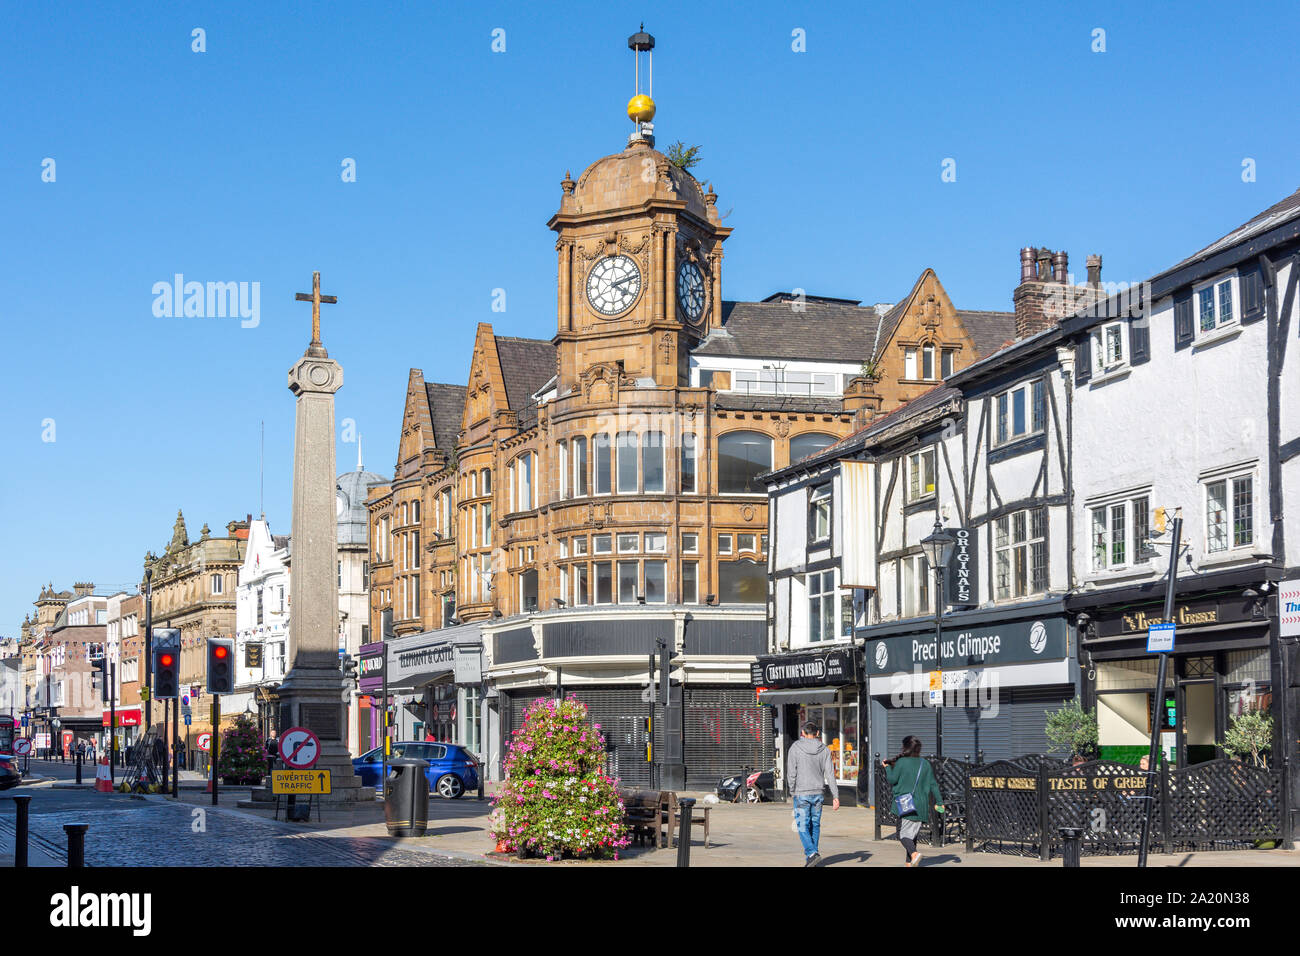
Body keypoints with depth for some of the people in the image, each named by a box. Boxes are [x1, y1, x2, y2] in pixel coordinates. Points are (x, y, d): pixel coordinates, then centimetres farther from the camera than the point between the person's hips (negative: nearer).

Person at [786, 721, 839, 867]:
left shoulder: (795, 748, -6)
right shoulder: (824, 750, 1)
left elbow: (791, 772, -6)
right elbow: (830, 774, -2)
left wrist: (791, 790, 9)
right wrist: (835, 796, -2)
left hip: (801, 793, -3)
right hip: (818, 794, 3)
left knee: (803, 826, -1)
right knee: (815, 825, 13)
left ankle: (811, 853, -19)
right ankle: (811, 855, 16)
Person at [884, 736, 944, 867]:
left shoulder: (901, 762, -9)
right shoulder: (925, 763, 6)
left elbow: (892, 779, -4)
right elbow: (933, 784, 10)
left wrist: (887, 767, 14)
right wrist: (939, 801, 17)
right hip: (921, 804, 5)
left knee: (903, 833, -1)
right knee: (913, 833, 16)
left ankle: (914, 853, -27)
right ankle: (909, 862, 19)